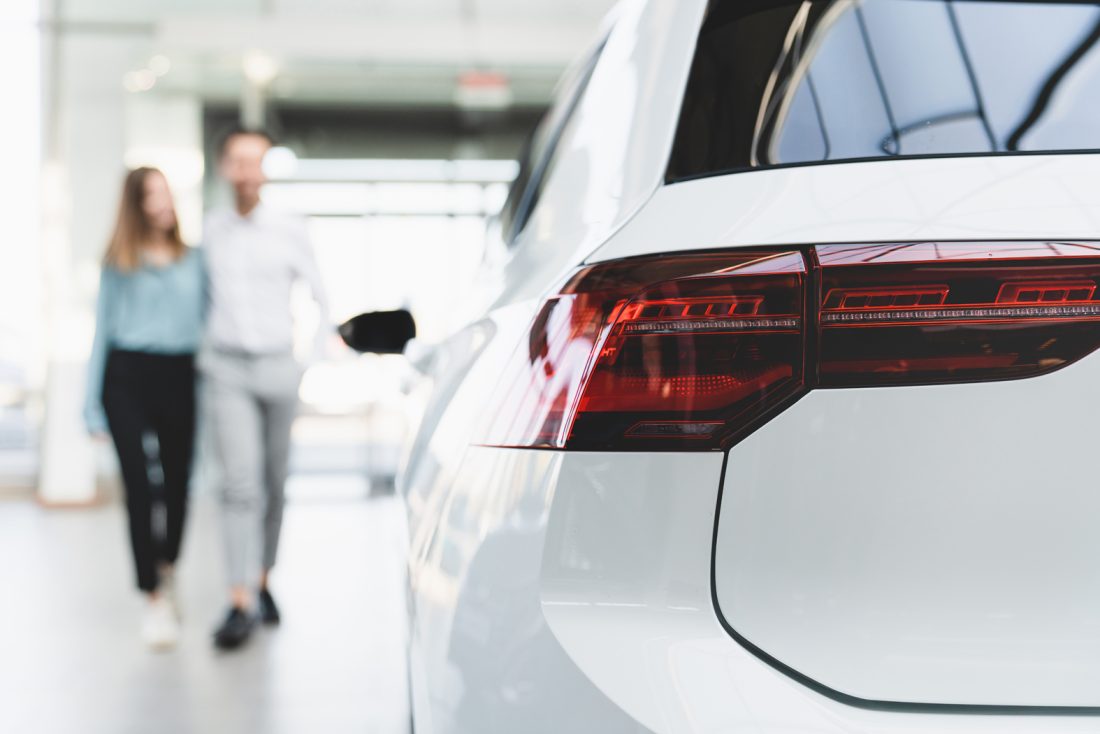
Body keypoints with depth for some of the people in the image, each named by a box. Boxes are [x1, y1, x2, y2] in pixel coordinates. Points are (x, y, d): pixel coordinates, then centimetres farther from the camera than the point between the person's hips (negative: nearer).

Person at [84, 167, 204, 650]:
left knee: (177, 483, 9)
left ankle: (167, 569, 35)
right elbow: (103, 328, 7)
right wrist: (93, 404, 3)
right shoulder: (119, 263, 7)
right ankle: (155, 598, -2)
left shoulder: (193, 260, 11)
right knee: (139, 487, -7)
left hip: (180, 378, 2)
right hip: (128, 378, -2)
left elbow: (206, 321, 12)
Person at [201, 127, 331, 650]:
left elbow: (317, 292, 10)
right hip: (227, 369, -1)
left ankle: (262, 581, 26)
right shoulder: (210, 230, 5)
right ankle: (241, 603, -14)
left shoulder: (290, 230, 3)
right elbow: (200, 294, 17)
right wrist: (200, 352, 12)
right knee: (239, 483, -12)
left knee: (274, 484, 9)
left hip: (279, 366, 1)